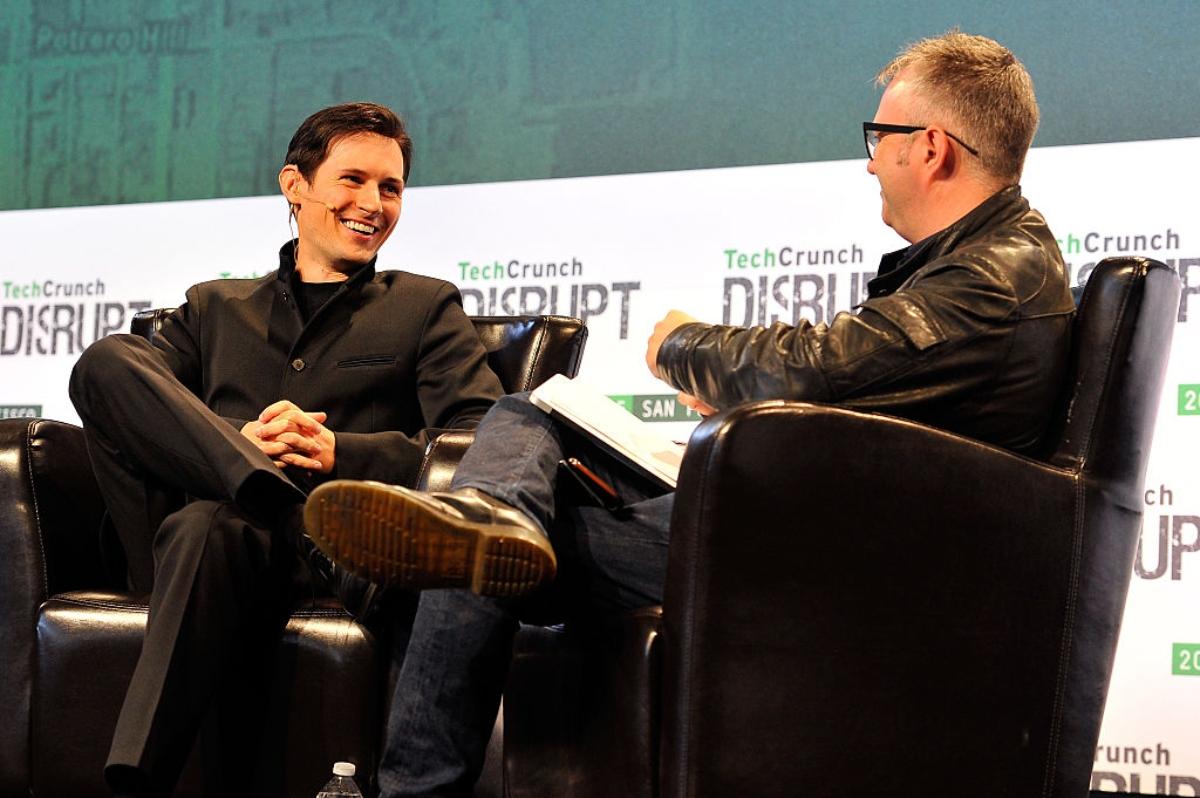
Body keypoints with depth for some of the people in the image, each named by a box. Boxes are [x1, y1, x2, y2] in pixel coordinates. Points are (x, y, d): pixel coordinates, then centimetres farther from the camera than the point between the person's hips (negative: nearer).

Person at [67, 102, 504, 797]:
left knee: (207, 528, -38)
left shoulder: (427, 308, 23)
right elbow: (118, 400, 11)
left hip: (338, 545, -3)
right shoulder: (213, 308, 30)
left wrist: (339, 453, -12)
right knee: (107, 360, -19)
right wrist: (238, 444, -10)